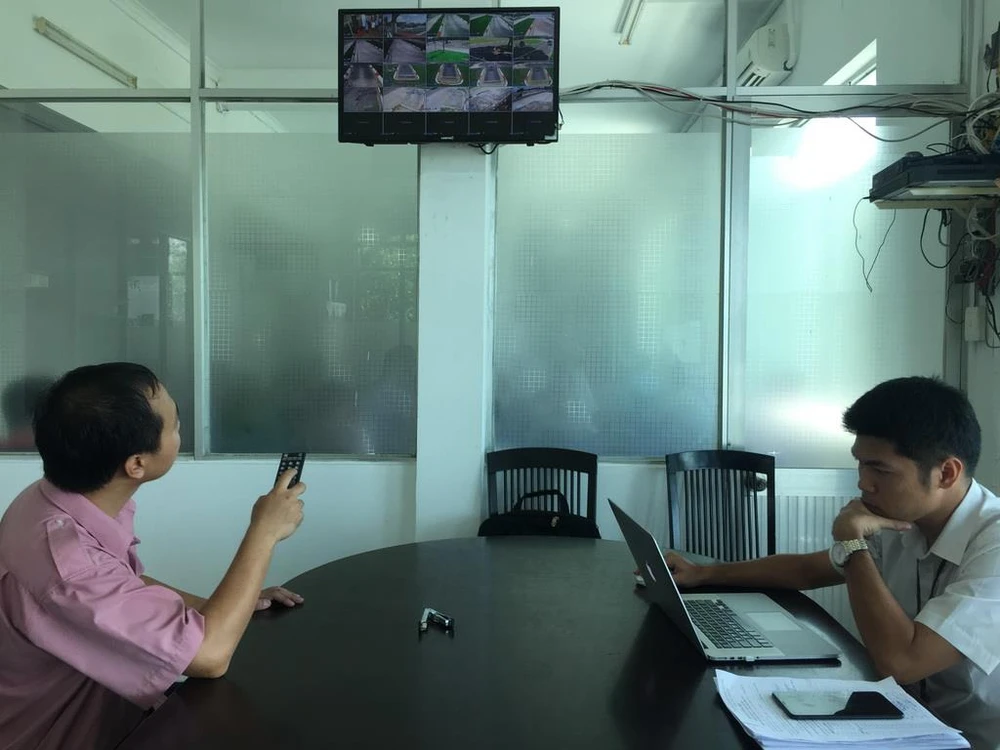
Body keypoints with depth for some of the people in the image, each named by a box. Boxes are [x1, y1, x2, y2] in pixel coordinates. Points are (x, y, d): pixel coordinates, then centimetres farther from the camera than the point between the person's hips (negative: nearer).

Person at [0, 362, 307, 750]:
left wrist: (225, 605, 0)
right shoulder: (61, 555, -35)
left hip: (101, 707, 7)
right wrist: (264, 531, -21)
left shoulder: (82, 502, -7)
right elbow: (210, 653, -30)